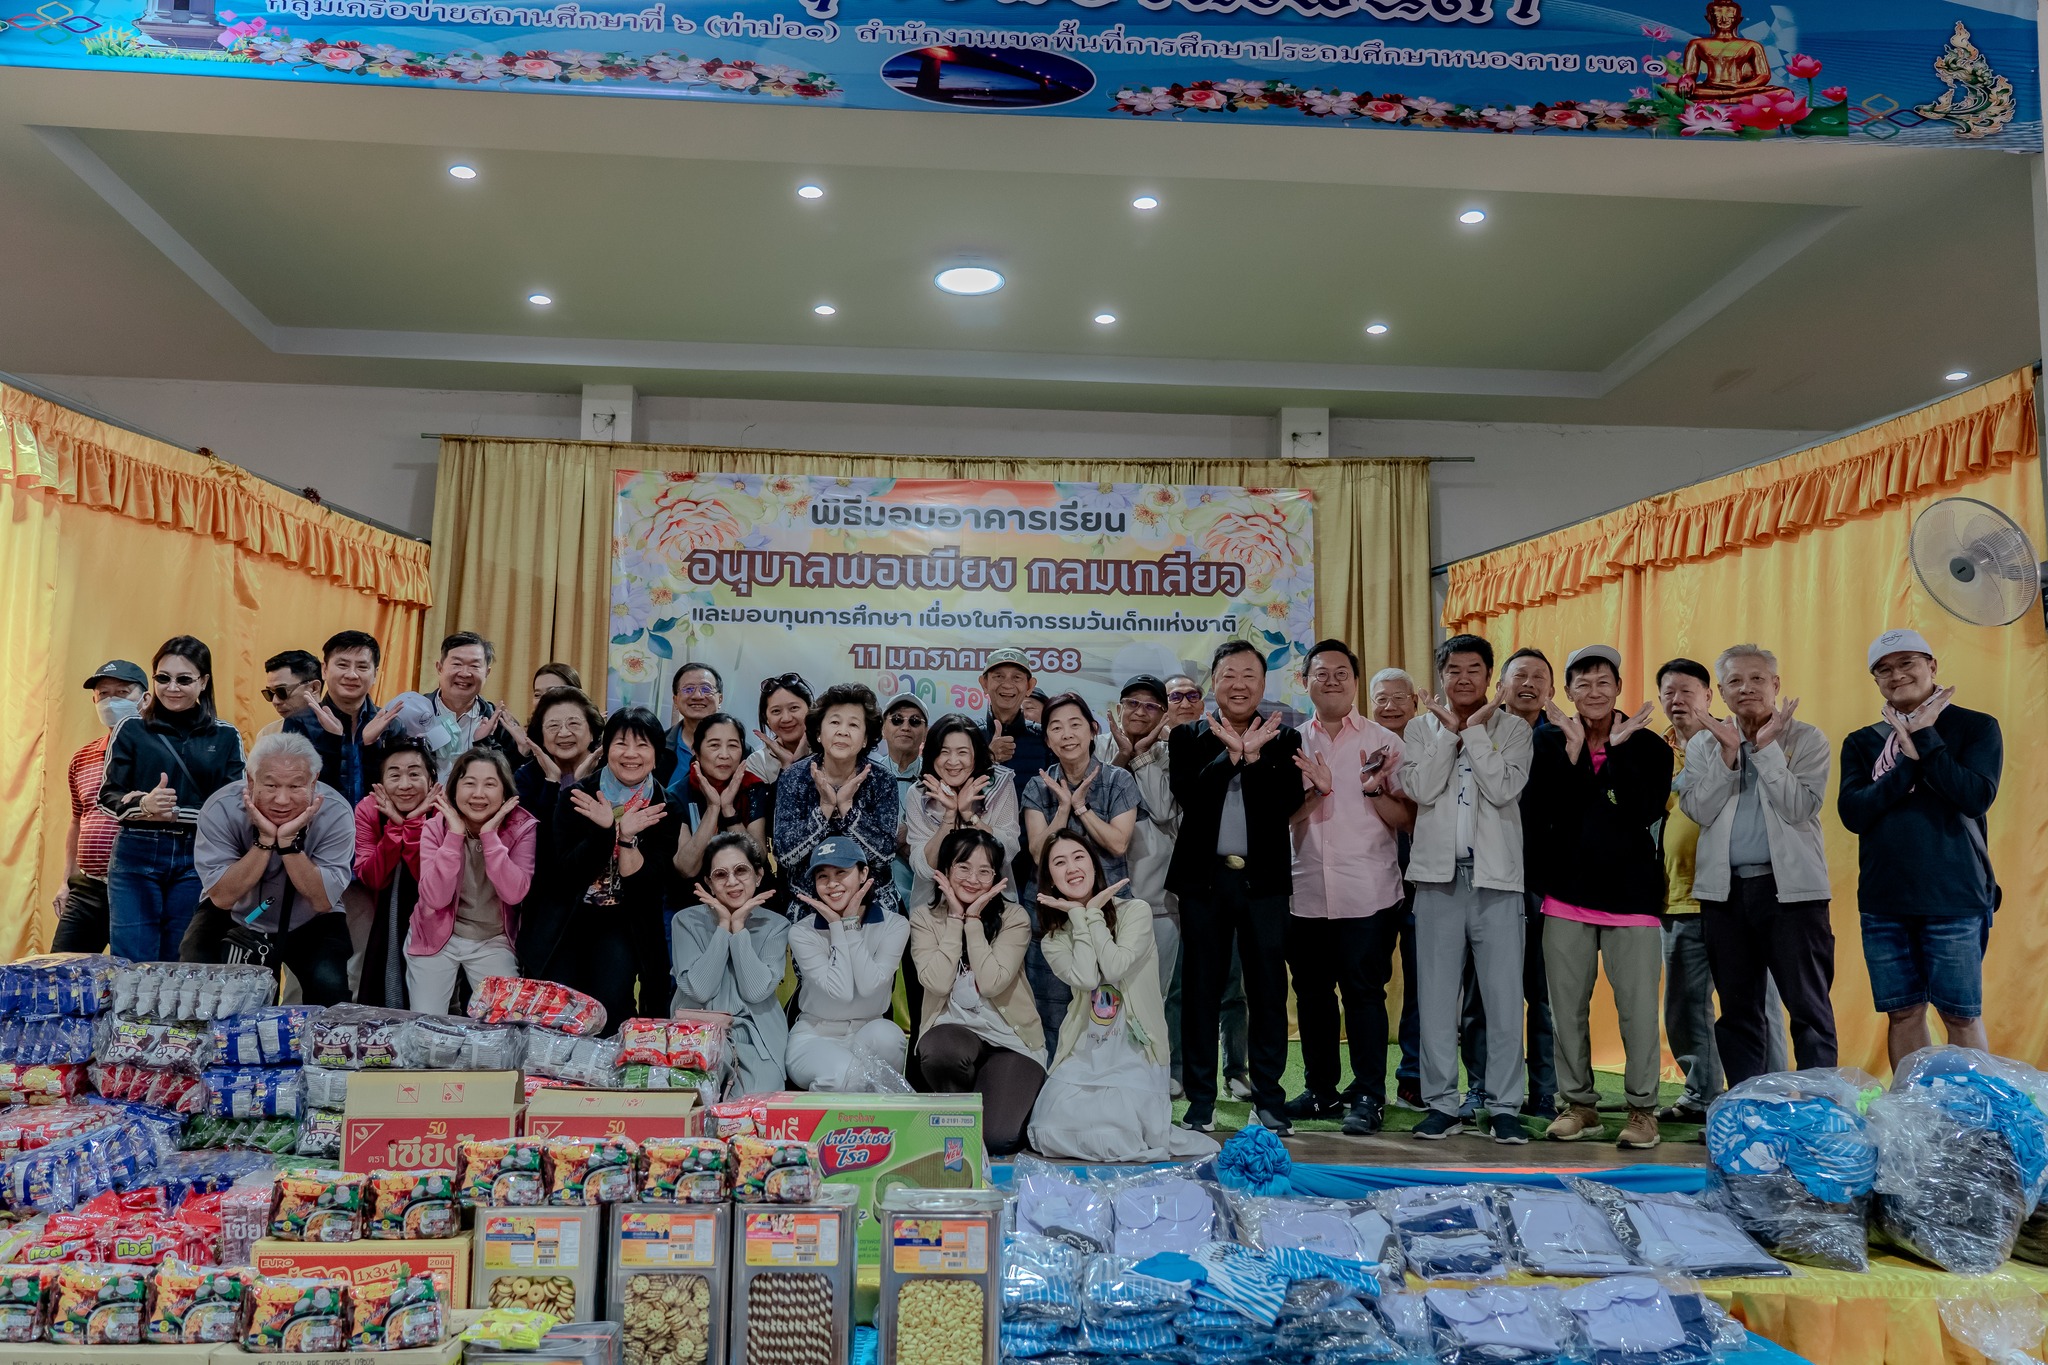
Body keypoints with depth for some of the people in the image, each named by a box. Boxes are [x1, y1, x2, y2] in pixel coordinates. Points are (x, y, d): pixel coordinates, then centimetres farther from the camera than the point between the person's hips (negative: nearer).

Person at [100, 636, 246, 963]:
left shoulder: (226, 737, 5)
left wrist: (176, 814, -16)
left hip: (197, 860, 0)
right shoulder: (131, 731, 4)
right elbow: (107, 796, 1)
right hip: (137, 855, 0)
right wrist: (142, 805, -21)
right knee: (131, 964, -1)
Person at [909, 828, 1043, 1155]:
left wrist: (973, 918, -16)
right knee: (941, 1051, -37)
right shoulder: (924, 916, -1)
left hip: (1011, 1038, -1)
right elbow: (937, 983, -16)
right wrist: (955, 918, -13)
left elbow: (992, 983, -19)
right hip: (952, 1031, 1)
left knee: (998, 1139, -22)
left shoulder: (1014, 917, -5)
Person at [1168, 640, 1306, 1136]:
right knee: (1200, 987, 5)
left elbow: (1287, 803, -6)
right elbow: (1189, 797, -10)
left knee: (1268, 988, 4)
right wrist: (1231, 754, -16)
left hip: (1263, 878, 0)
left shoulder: (1283, 739, 7)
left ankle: (1268, 1098, 14)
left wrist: (1254, 756, -15)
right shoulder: (1188, 737, 5)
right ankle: (1201, 1099, 14)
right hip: (1204, 877, 0)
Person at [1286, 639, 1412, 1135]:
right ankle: (1321, 1089, 24)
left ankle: (1368, 1095, 7)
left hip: (1367, 894, -3)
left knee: (1364, 992, -3)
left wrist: (1376, 791, -17)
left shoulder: (1384, 742, 2)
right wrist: (1314, 789, -13)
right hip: (1305, 893, 3)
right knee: (1311, 993, 10)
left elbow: (1406, 820, 0)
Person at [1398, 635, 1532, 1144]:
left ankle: (1506, 1106, 10)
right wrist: (1451, 732, -7)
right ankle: (1441, 1104, 14)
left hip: (1496, 875, -1)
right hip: (1439, 873, 1)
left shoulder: (1513, 728, 5)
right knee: (1436, 996, 5)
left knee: (1504, 996, 0)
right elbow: (1420, 789, -7)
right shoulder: (1420, 728, 9)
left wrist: (1474, 729, -9)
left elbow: (1504, 789, -11)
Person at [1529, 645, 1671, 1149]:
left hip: (1631, 892, -2)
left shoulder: (1648, 745, 2)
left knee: (1639, 1007, -3)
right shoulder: (1551, 742, 6)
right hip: (1568, 891, 2)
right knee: (1567, 1006, 6)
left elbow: (1648, 810, -13)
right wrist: (1573, 749, -13)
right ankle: (1578, 1104, 18)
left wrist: (1618, 748, -15)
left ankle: (1642, 1108, 10)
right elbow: (1546, 811, -8)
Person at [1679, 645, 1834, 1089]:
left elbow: (1799, 808, -12)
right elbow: (1699, 811, -3)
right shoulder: (1703, 744, 9)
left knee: (1809, 1008, -2)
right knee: (1738, 1010, 10)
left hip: (1790, 886, -3)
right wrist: (1728, 752, -10)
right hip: (1725, 889, 3)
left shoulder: (1806, 740, 2)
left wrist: (1766, 748, -14)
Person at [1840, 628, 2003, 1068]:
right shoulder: (1862, 743, 11)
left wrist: (1924, 739, -10)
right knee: (1903, 1013, 8)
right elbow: (1853, 813, -3)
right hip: (1883, 903, 3)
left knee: (1962, 1015, 1)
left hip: (1954, 899, -3)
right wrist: (1908, 761, -12)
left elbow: (1977, 797, -12)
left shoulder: (1976, 728, 3)